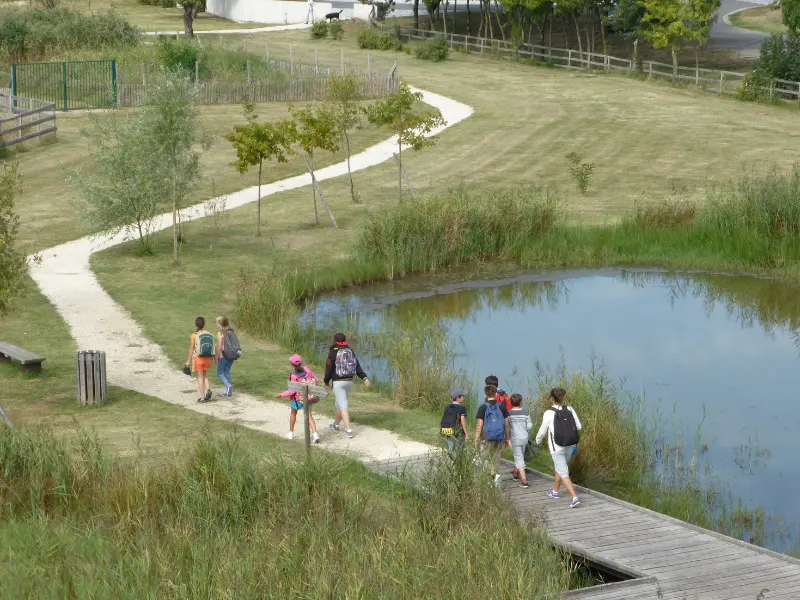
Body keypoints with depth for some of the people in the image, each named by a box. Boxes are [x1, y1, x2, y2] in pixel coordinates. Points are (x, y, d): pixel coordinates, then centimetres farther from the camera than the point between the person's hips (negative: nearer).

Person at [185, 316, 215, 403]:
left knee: (200, 377, 7)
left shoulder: (194, 336, -11)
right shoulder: (209, 335, -2)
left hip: (198, 358, -3)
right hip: (207, 358, 3)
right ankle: (207, 390, 0)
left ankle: (202, 397, 7)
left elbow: (191, 349, -8)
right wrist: (214, 358, 14)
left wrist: (188, 360, 1)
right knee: (205, 375, 23)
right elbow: (212, 348, 1)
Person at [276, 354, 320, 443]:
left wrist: (281, 395, -11)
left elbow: (292, 391, -20)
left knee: (293, 413, 22)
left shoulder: (294, 376, -22)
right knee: (309, 415, 10)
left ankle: (291, 433, 34)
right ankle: (314, 434, -8)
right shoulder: (307, 369, -10)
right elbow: (315, 379, 0)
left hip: (298, 398, -3)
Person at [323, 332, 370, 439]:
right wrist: (364, 377, -3)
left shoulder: (333, 353, -10)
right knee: (339, 402, 24)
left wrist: (326, 381, 6)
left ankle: (348, 430, -15)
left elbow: (329, 369, -8)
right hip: (349, 381, 6)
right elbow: (357, 366, 0)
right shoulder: (351, 352, 6)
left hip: (338, 382, -6)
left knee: (343, 406, -8)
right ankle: (336, 424, 38)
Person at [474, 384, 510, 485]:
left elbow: (479, 425, -11)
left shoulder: (483, 407, -9)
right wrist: (507, 438, 14)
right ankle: (496, 474, -2)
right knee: (496, 458, 14)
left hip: (487, 438, -3)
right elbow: (506, 424, 4)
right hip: (499, 438, 3)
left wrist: (476, 440, -5)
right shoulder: (501, 407, 0)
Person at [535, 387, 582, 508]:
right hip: (570, 445, 5)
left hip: (557, 448, -5)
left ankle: (575, 497, -16)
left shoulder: (549, 413, -16)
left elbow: (542, 431, -6)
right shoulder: (570, 410, -4)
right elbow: (578, 426, 0)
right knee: (558, 468, 27)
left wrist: (538, 441, 14)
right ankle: (555, 491, 42)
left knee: (563, 473, -3)